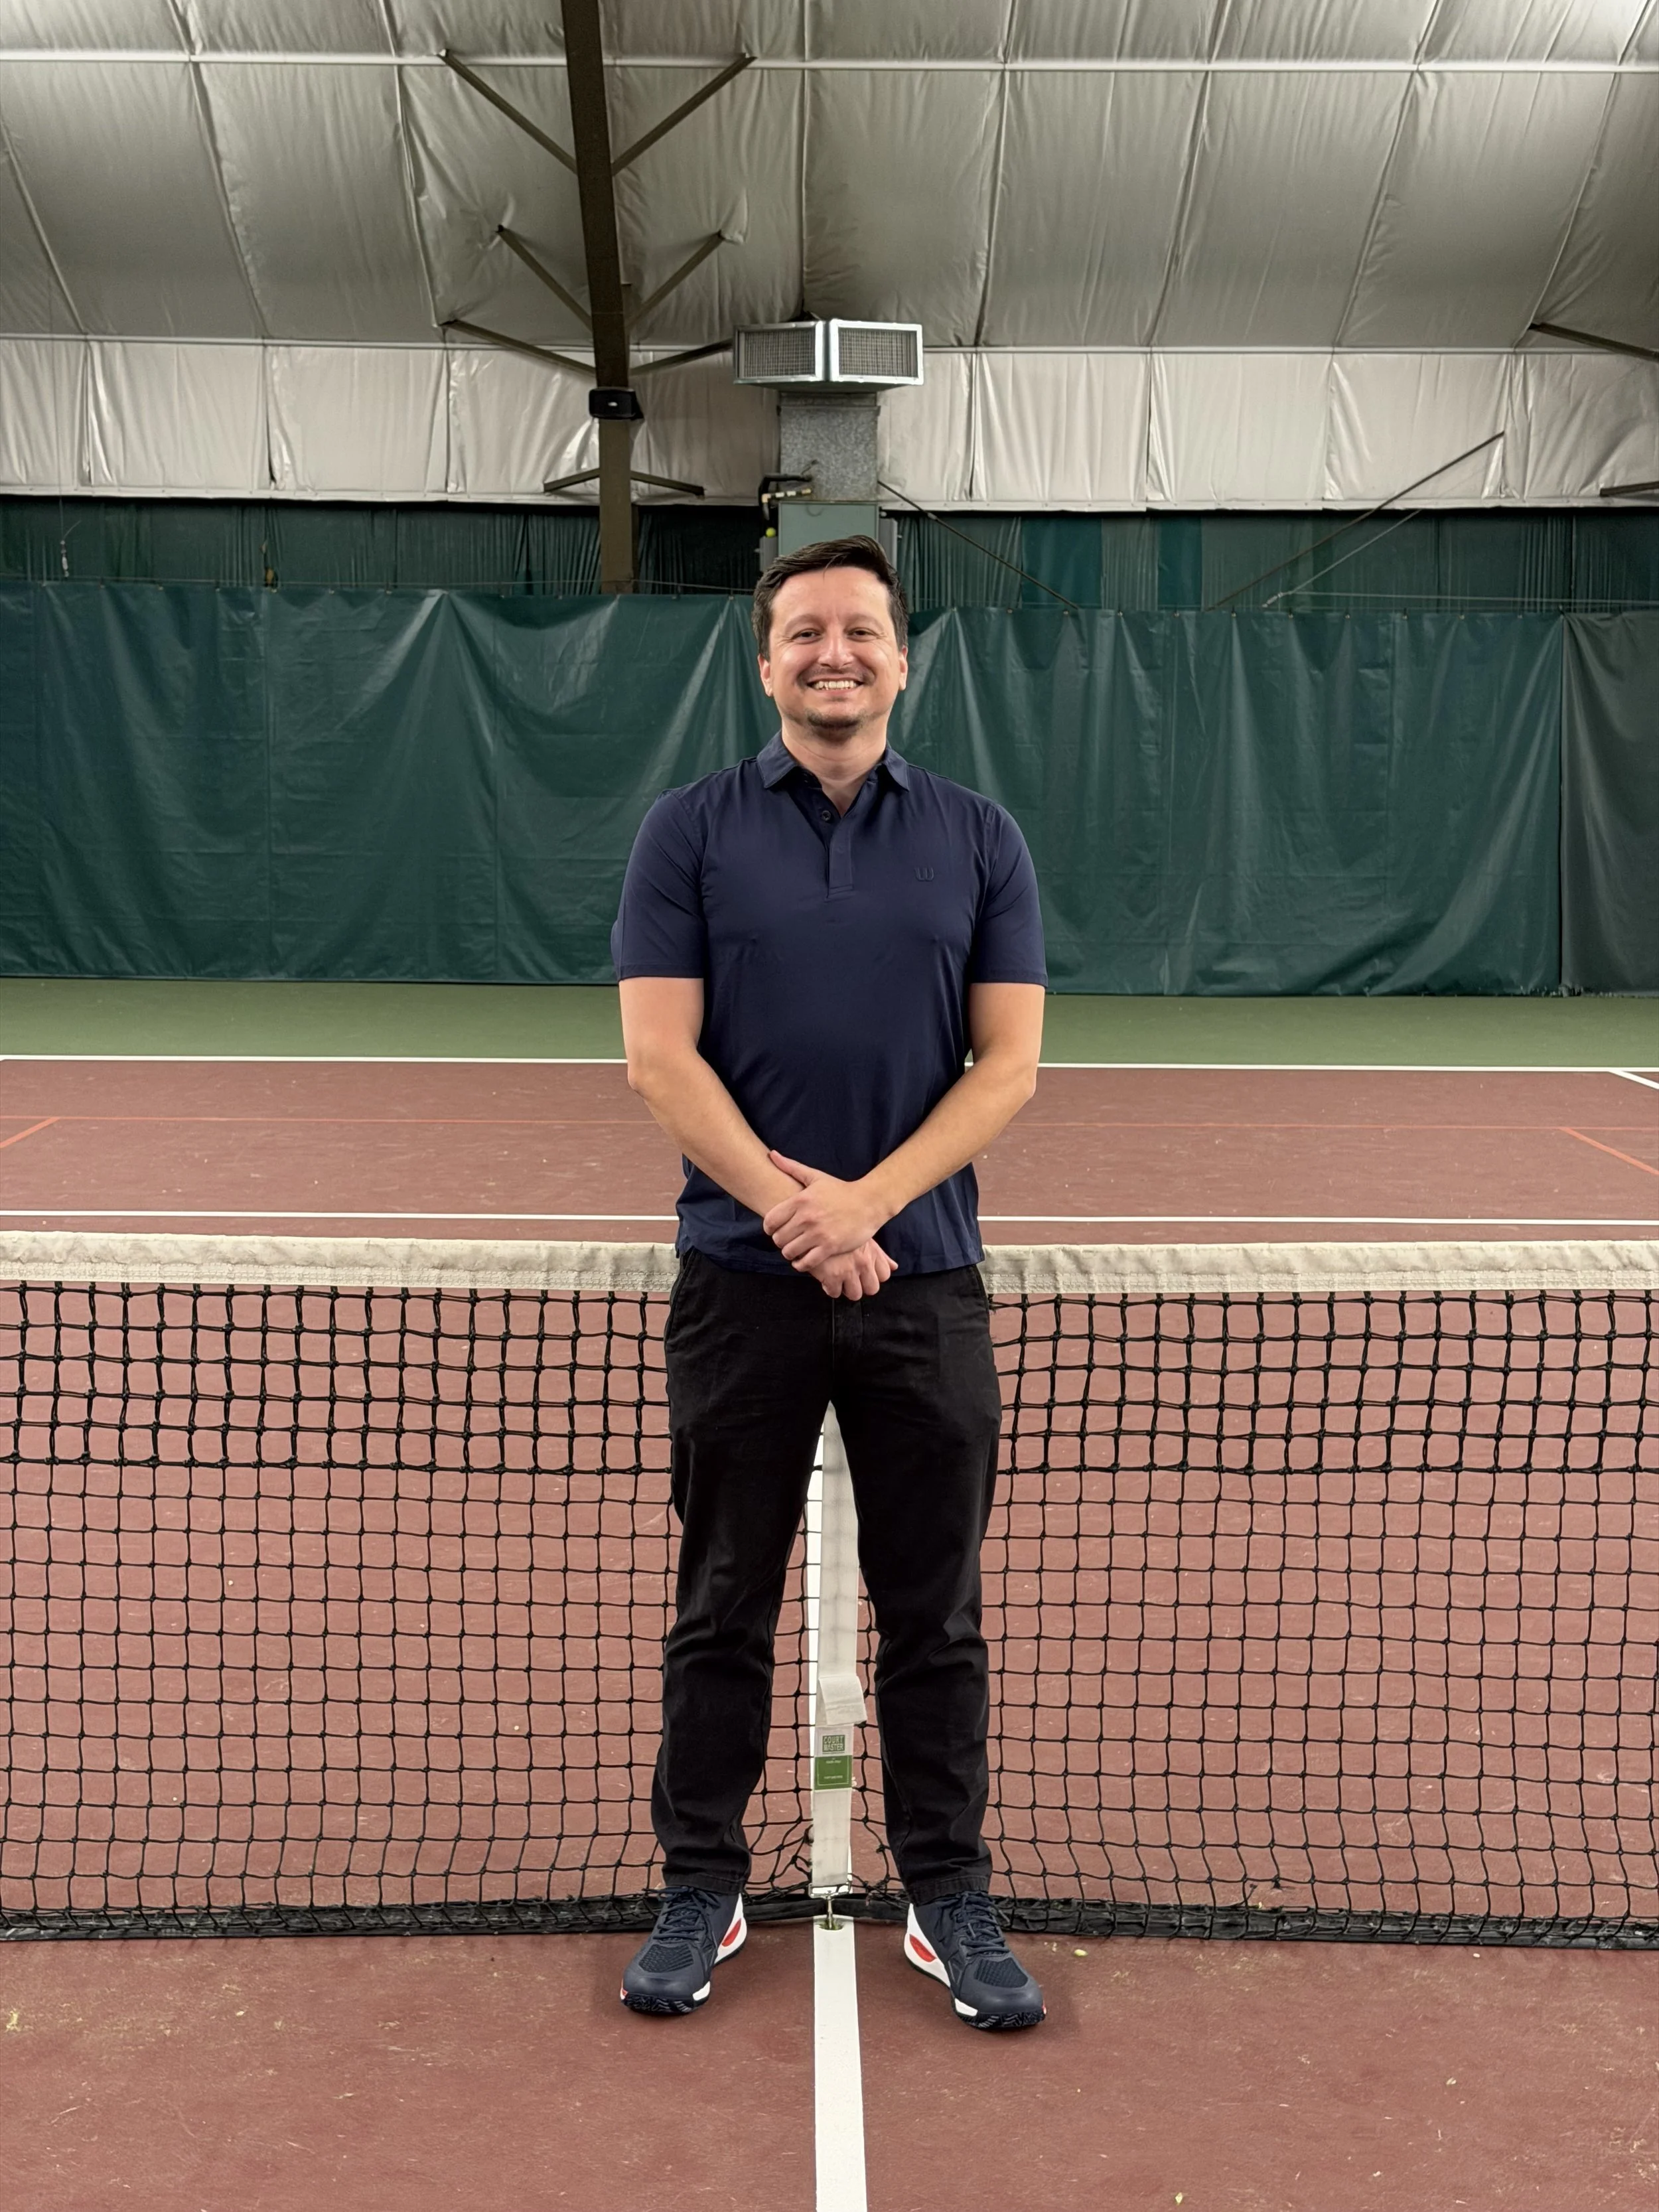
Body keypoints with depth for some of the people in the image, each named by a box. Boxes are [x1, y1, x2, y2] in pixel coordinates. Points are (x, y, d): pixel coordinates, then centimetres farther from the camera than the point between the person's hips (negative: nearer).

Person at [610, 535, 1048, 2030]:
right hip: (740, 1277, -1)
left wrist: (868, 1201, -14)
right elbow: (659, 1053, -4)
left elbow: (1008, 1065, -1)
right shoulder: (692, 830, 3)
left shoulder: (979, 839, 6)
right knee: (722, 1606, 9)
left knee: (935, 1612, 9)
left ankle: (950, 1896, 24)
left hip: (926, 1276, 1)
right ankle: (702, 1892, 24)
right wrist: (787, 1205, -15)